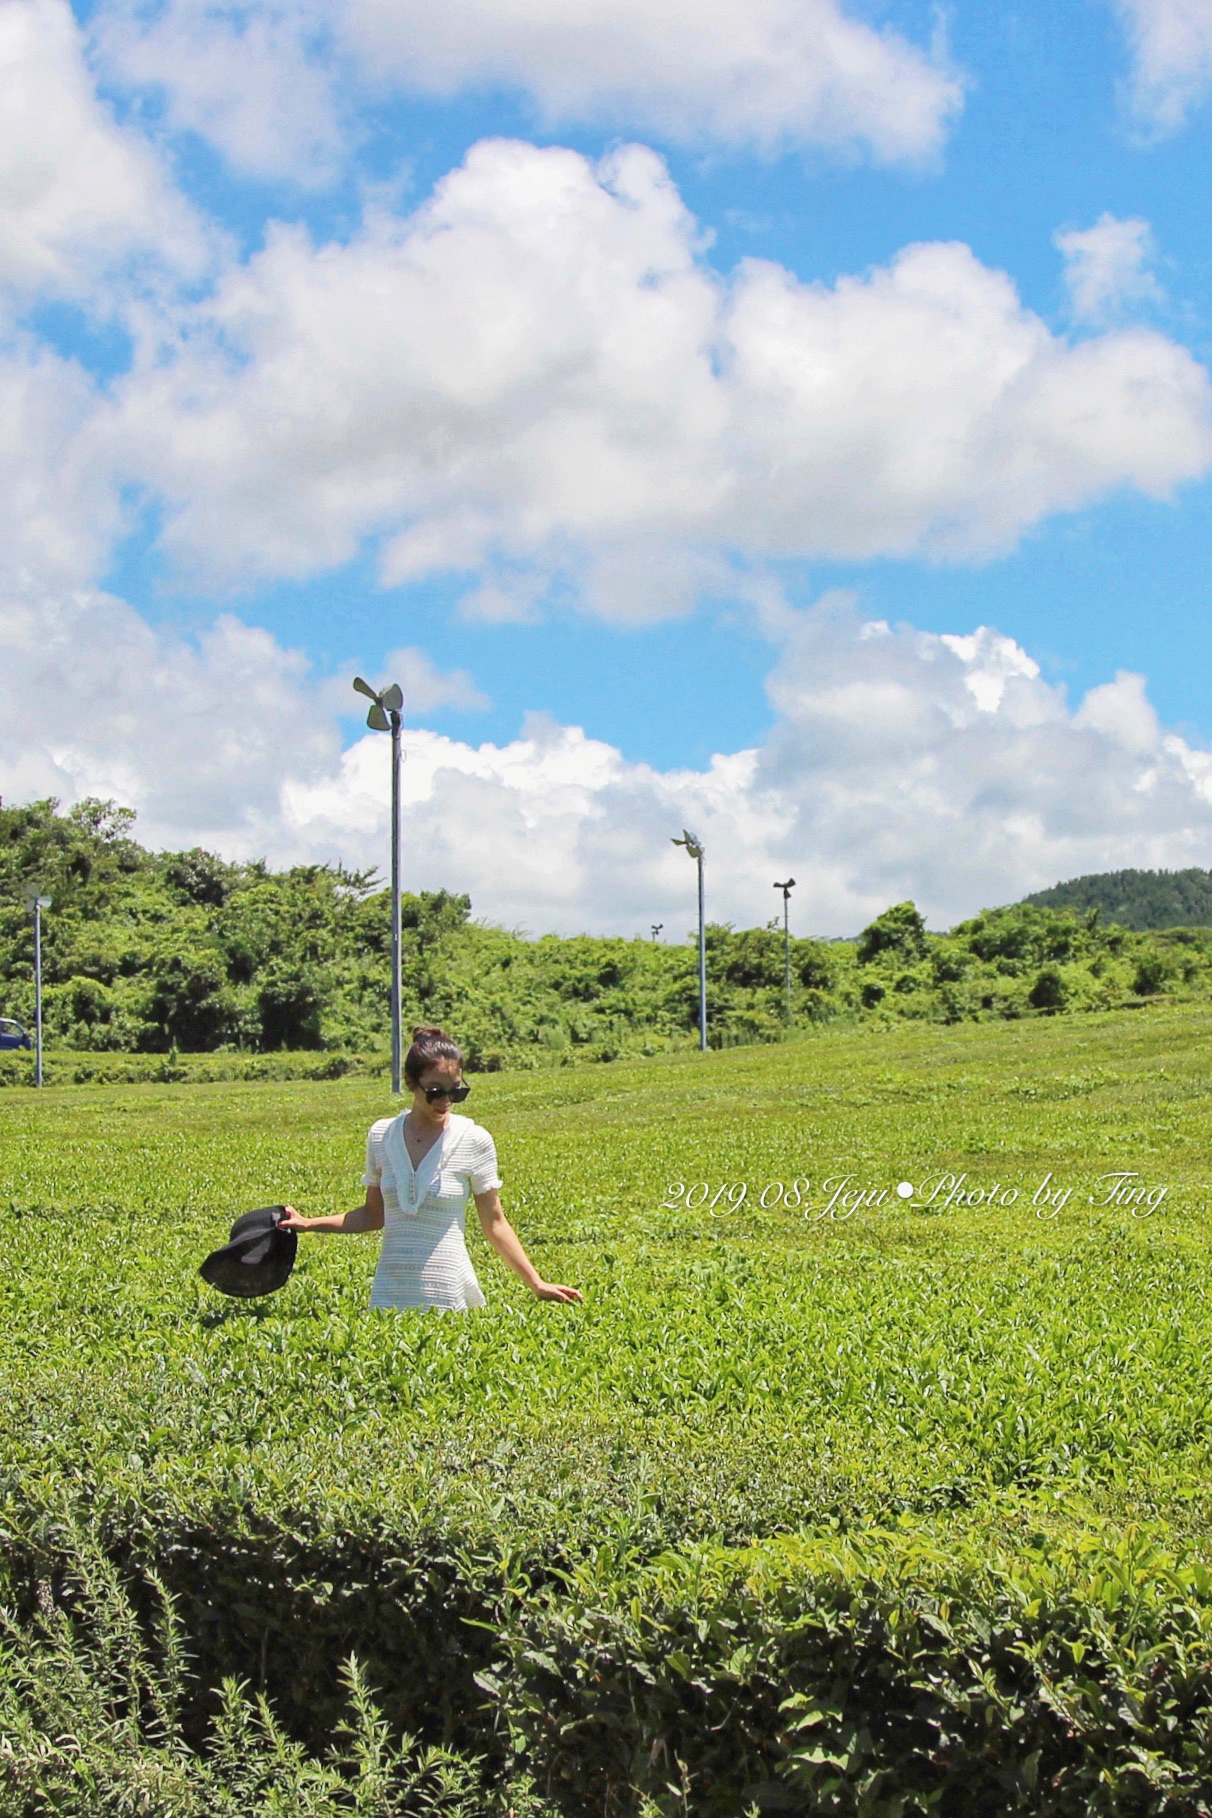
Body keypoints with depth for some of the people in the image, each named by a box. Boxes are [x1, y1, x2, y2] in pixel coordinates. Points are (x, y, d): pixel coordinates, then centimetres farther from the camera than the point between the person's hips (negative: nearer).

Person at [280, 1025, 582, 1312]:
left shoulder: (474, 1141, -4)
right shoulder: (381, 1136, 4)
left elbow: (494, 1224, 1)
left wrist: (536, 1284, -5)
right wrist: (309, 1224, 6)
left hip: (447, 1293, -2)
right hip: (389, 1292, 2)